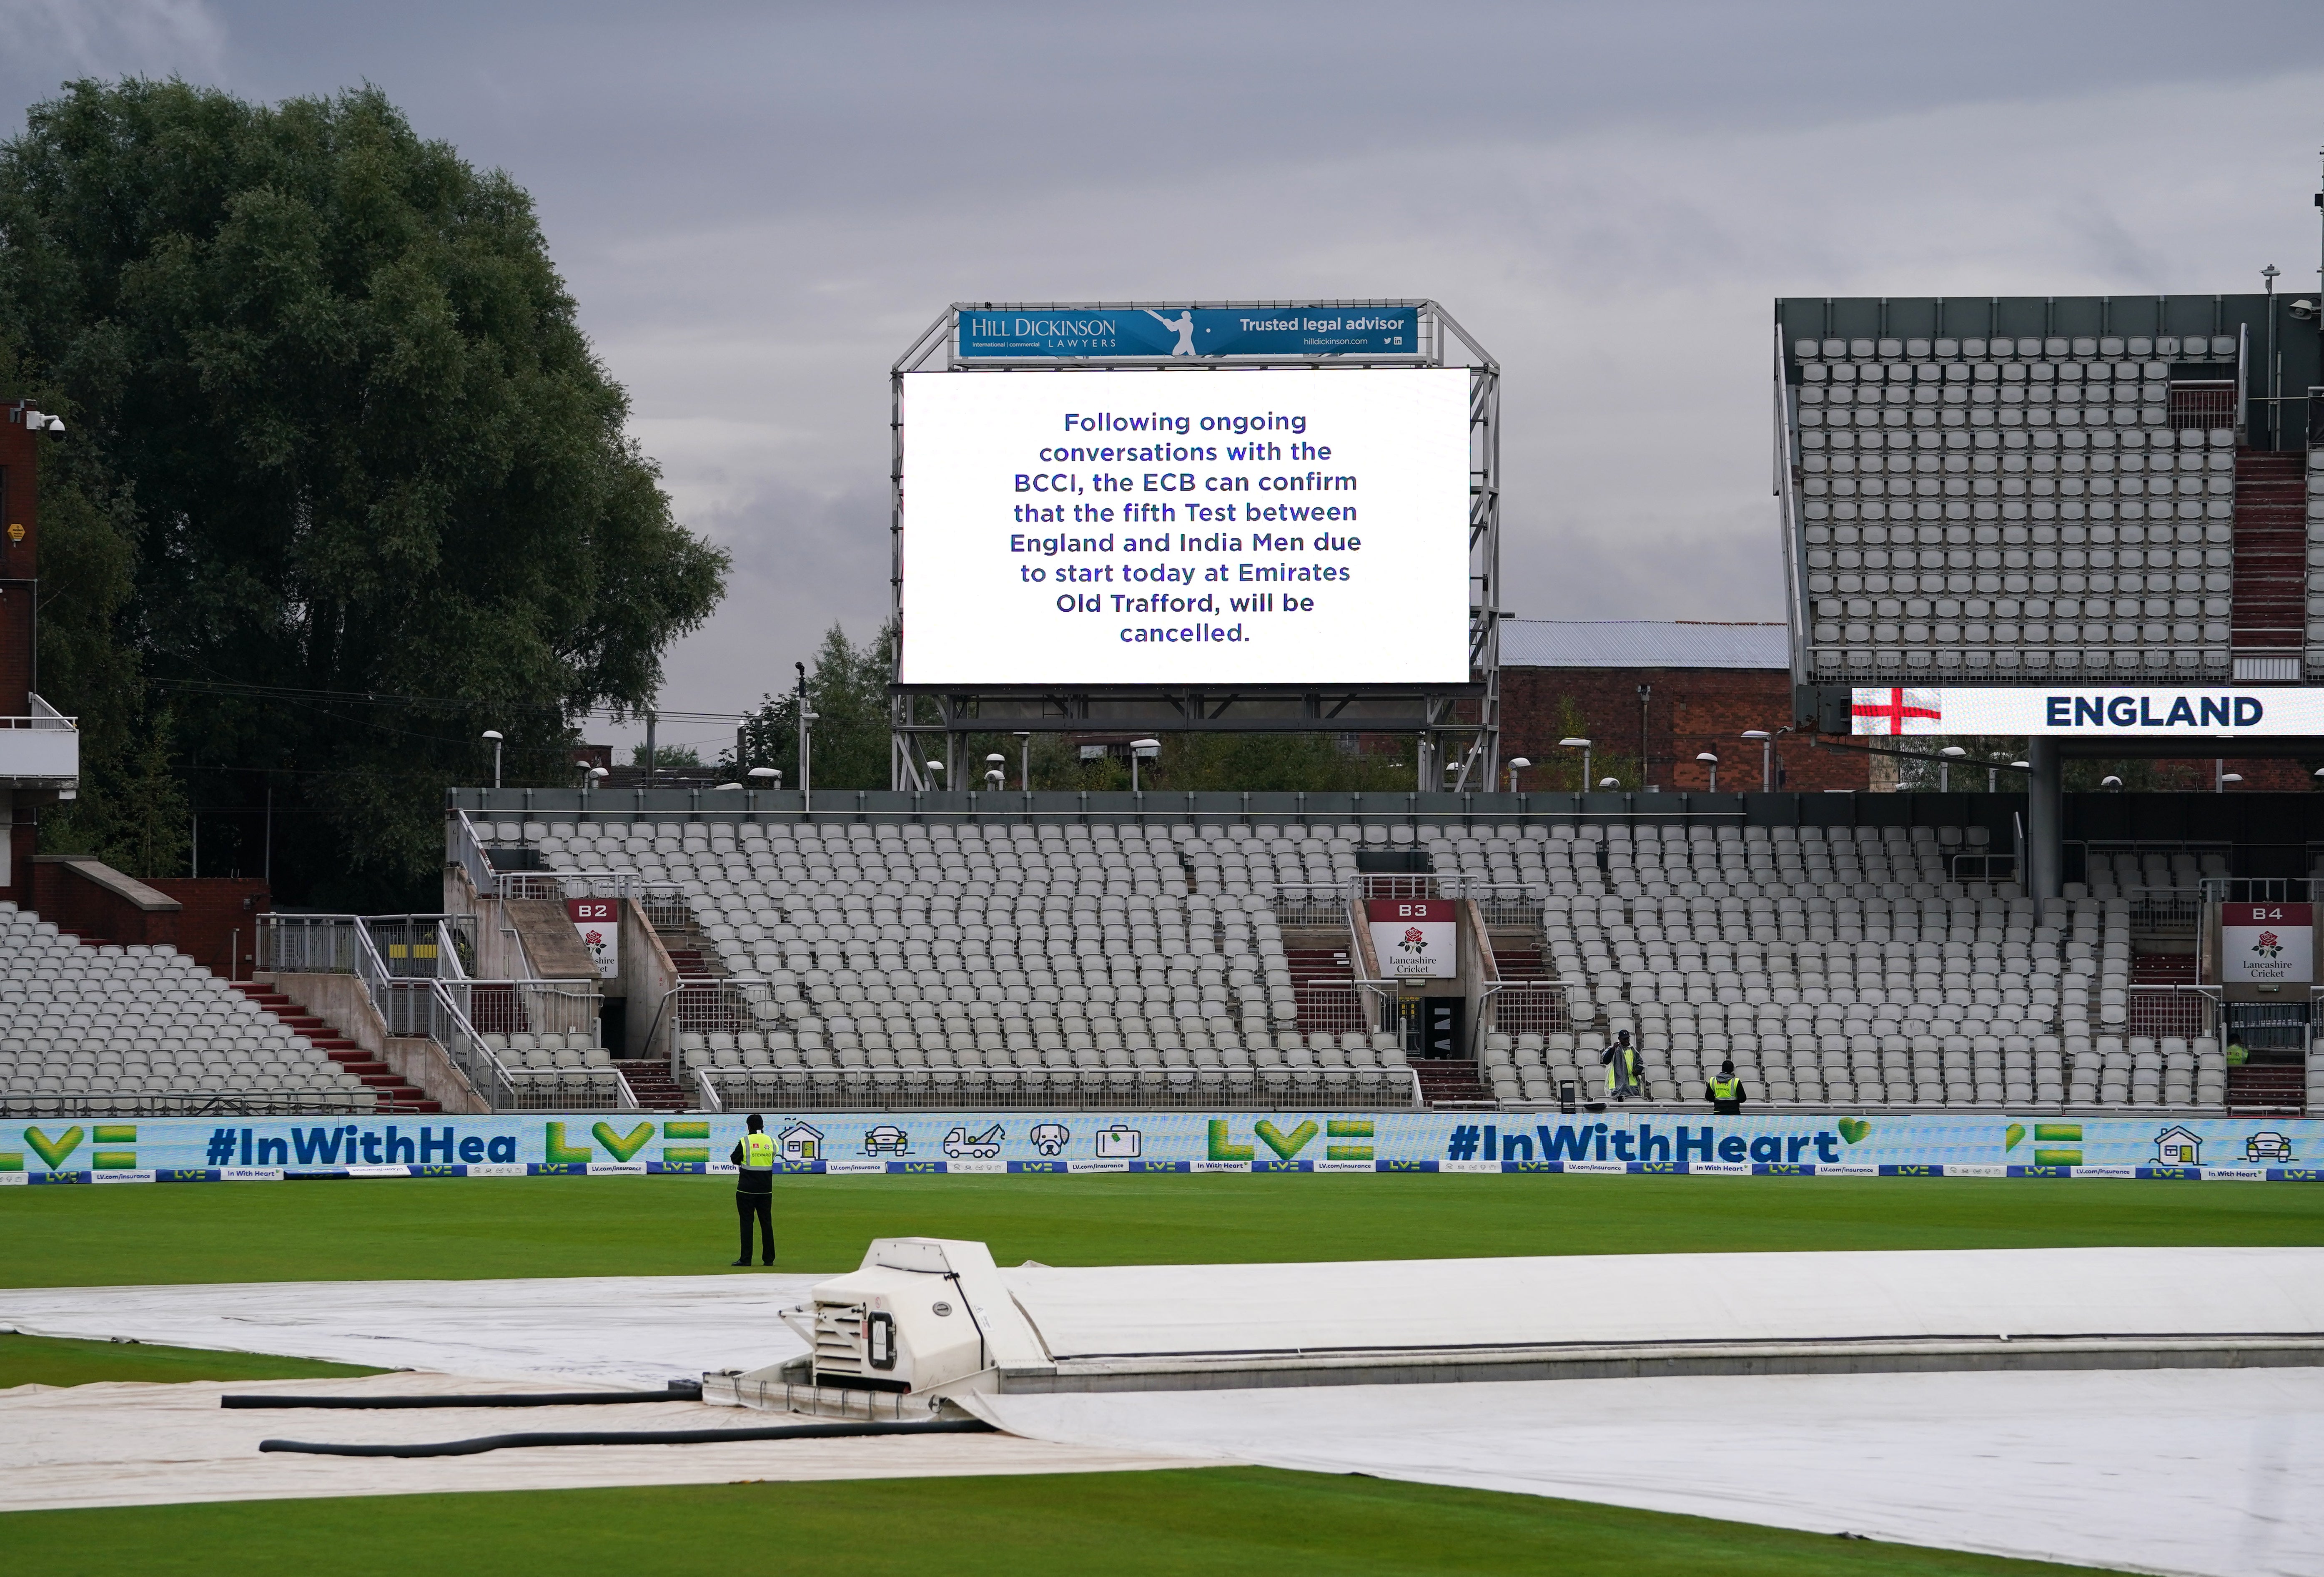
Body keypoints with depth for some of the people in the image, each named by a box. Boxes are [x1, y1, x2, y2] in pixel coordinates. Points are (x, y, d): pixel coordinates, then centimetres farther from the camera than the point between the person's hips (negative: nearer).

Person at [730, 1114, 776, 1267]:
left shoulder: (745, 1142, -10)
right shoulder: (771, 1142, 2)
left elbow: (735, 1160, -1)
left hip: (747, 1189, -4)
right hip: (766, 1189, 4)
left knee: (746, 1221, 0)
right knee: (766, 1222, 10)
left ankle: (746, 1259, -4)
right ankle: (769, 1258, 11)